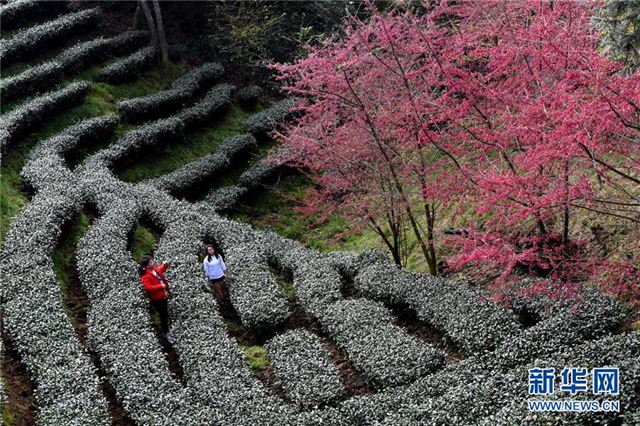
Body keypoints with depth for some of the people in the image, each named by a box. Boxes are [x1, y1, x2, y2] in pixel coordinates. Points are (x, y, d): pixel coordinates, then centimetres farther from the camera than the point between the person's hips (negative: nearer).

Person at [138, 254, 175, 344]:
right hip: (157, 299, -9)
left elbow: (160, 270, 20)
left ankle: (166, 330, 42)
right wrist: (161, 286, -31)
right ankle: (166, 333, 22)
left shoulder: (154, 268, -2)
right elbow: (148, 288, -36)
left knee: (165, 314, 23)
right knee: (164, 315, 2)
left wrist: (165, 265, 1)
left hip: (163, 296, 9)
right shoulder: (146, 276, -28)